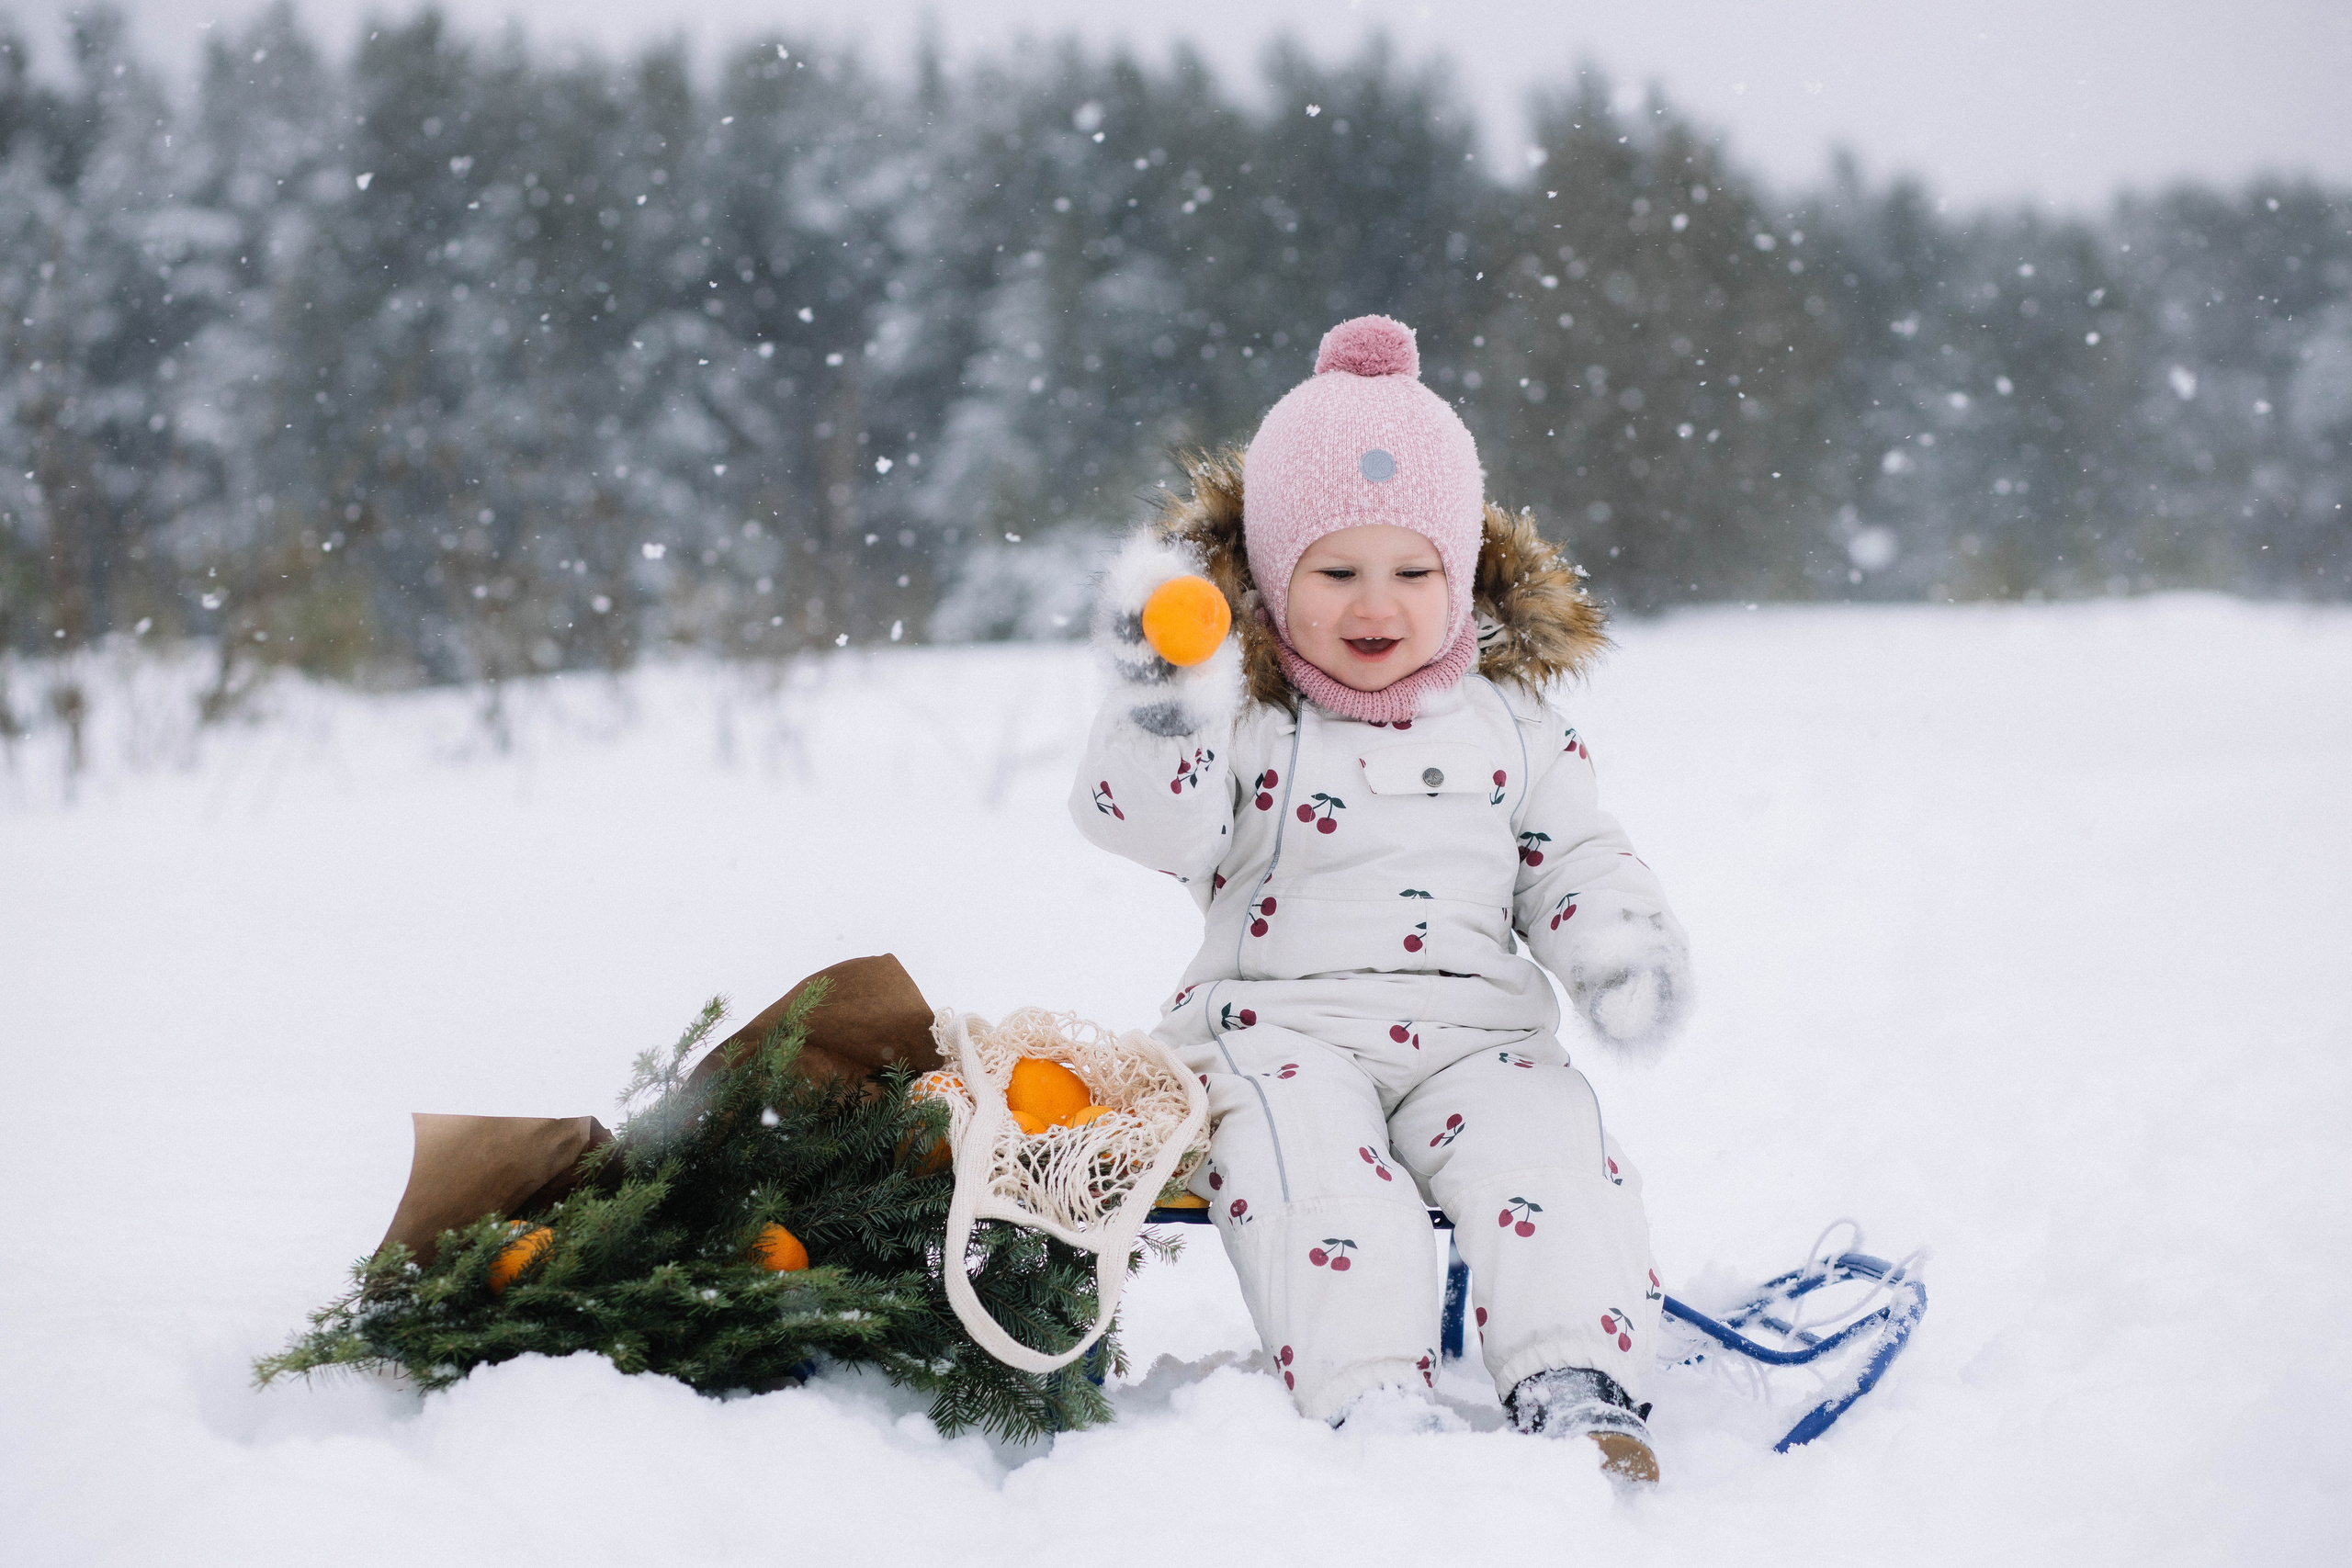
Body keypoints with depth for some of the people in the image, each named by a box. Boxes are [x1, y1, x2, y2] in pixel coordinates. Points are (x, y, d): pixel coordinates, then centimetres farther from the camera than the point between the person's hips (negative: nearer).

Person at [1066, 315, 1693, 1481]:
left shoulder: (1507, 725, 16)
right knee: (1312, 1165, -33)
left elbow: (1574, 861, 19)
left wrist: (1620, 944, -3)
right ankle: (1371, 1395, -43)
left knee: (1547, 1155, -27)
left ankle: (1580, 1391, -36)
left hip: (1475, 1027, 2)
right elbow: (1153, 826, -8)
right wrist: (1161, 707, -26)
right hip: (1280, 1023, -2)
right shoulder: (1243, 717, 7)